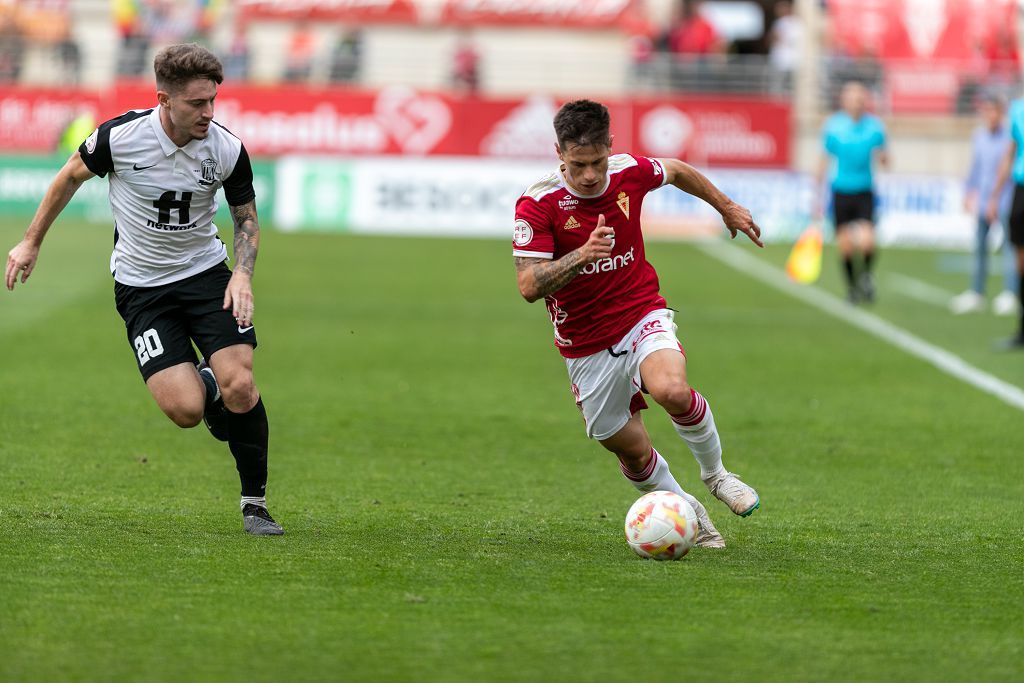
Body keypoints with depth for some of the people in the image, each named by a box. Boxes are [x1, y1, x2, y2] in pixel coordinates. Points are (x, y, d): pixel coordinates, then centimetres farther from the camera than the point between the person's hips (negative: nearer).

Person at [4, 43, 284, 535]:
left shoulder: (228, 150, -13)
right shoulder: (119, 137, -18)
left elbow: (246, 218, 5)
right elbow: (71, 176, 3)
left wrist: (242, 274, -13)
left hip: (205, 273, 1)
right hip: (141, 286, -1)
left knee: (239, 387, -18)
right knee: (185, 410, -17)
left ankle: (255, 503, 4)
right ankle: (205, 385, 23)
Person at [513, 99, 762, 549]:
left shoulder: (630, 173, -9)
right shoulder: (538, 204, -18)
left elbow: (677, 171, 15)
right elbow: (529, 286, -24)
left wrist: (727, 207, 27)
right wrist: (581, 254, -39)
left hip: (643, 317, 0)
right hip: (586, 346, 0)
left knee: (671, 389, -30)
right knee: (631, 450, 6)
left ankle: (715, 474, -3)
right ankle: (687, 513, 35)